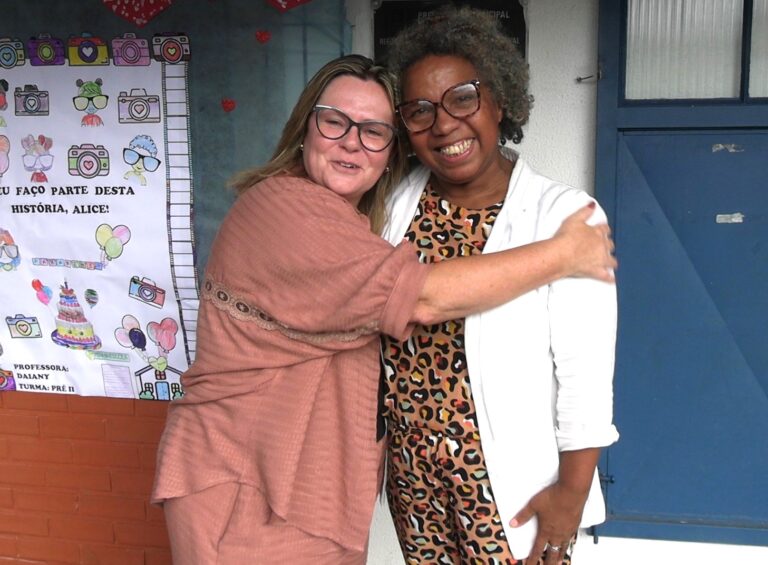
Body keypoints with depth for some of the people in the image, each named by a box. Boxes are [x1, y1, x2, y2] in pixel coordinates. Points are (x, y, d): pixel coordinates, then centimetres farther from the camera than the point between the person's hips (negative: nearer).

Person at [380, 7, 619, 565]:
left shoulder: (563, 214, -15)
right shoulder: (395, 205, -1)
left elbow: (585, 373, -13)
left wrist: (572, 489, -11)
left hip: (510, 481, -4)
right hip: (412, 473, 5)